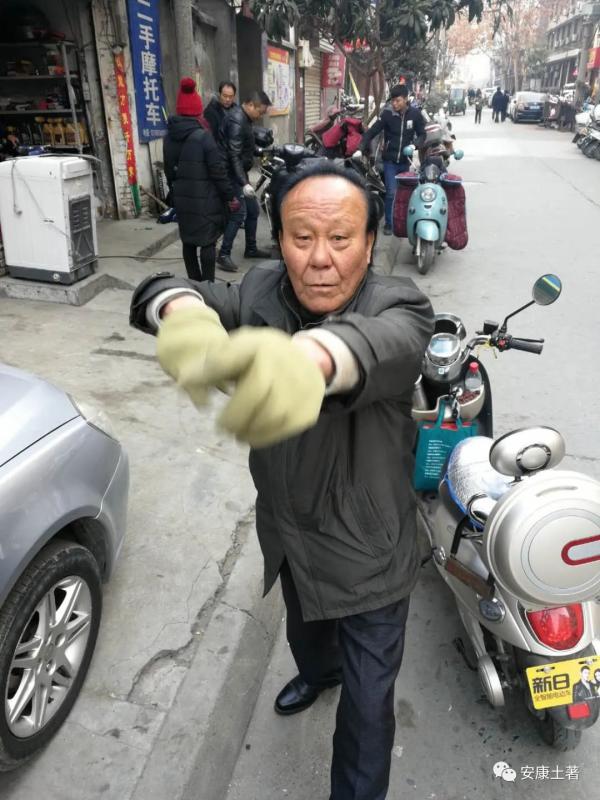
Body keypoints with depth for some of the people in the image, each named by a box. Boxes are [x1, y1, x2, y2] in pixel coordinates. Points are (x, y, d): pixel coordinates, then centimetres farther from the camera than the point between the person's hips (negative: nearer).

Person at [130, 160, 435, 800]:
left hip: (368, 552, -4)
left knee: (368, 701, 12)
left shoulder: (395, 303, -23)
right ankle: (318, 672, 69)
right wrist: (186, 316, -52)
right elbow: (161, 291, -26)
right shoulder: (262, 292, -11)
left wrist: (305, 355, -72)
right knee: (303, 626, 35)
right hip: (289, 534, 5)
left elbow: (382, 341, -47)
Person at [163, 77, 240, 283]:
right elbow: (218, 170, -15)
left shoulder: (169, 138, 5)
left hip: (182, 199, 7)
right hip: (204, 199, -7)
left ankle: (195, 283, 24)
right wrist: (230, 196, -7)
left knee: (188, 240, 15)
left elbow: (169, 170, 13)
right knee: (208, 241, 0)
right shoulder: (202, 136, -15)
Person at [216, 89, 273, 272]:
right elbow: (234, 156, -27)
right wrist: (244, 183, -32)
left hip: (240, 173, 10)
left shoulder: (244, 118, 11)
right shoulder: (236, 121, -21)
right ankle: (223, 255, -7)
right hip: (232, 174, -10)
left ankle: (251, 249, 26)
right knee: (239, 213, -13)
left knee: (253, 210, 13)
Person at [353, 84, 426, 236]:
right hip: (390, 161, -1)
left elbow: (422, 135, 3)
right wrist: (361, 149, -19)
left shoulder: (415, 114, -2)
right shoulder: (387, 114, -5)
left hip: (406, 161, 1)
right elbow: (372, 131, -7)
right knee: (391, 193, -6)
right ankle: (389, 223, 8)